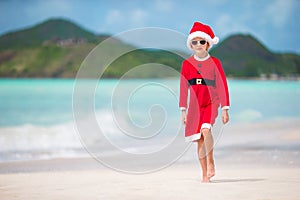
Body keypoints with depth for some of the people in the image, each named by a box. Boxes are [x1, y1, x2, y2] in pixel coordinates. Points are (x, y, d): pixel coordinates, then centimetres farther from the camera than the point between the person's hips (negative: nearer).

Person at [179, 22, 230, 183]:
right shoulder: (187, 63, 6)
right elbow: (183, 88, 6)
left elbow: (222, 86, 2)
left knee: (205, 130, -27)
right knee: (199, 140, 2)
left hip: (211, 104, -2)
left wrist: (225, 109, -2)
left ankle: (210, 162, -9)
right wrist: (183, 110, 3)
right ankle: (205, 174, 10)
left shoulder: (214, 63, 1)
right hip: (195, 106, 2)